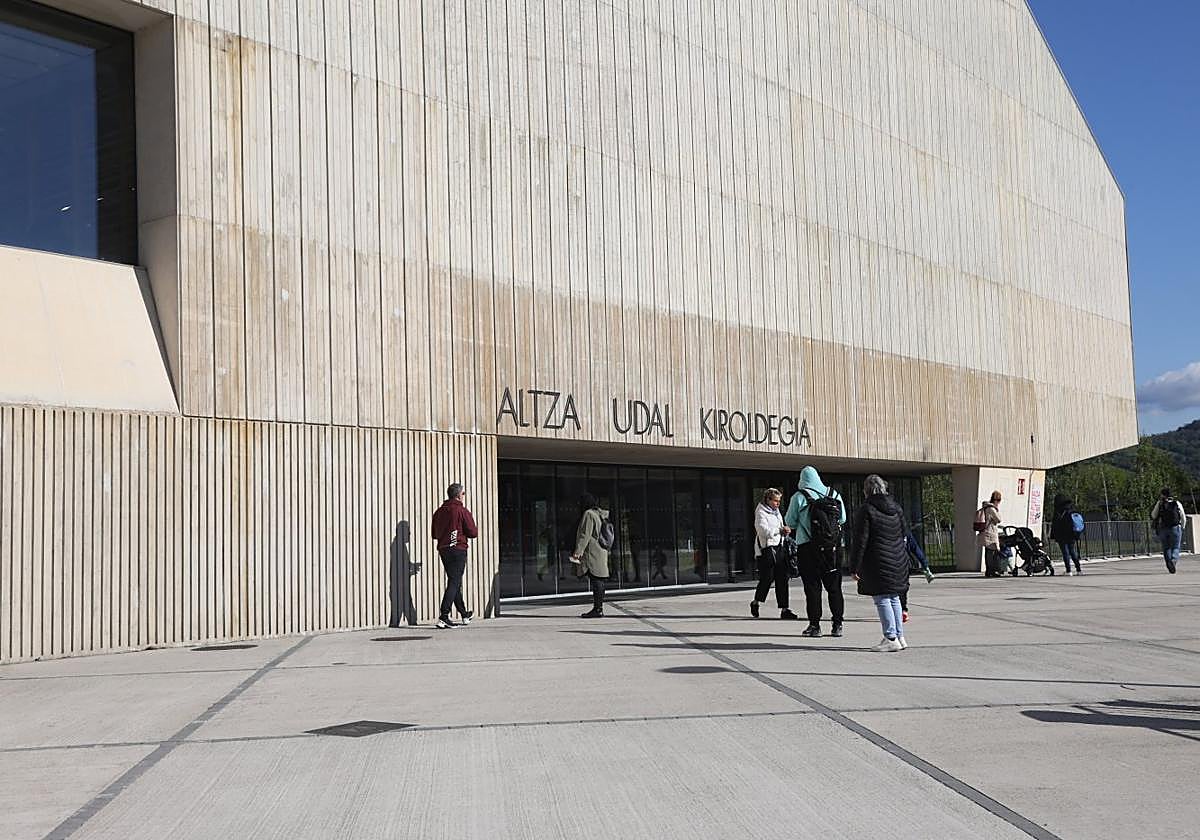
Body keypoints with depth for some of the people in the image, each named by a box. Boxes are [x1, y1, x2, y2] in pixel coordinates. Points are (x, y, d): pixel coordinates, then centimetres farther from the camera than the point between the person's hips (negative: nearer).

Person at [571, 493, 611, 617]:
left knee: (595, 580, -11)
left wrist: (578, 551, -18)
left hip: (592, 552, -10)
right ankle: (599, 608, 12)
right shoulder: (599, 514, 19)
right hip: (600, 551, 10)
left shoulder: (589, 514, -10)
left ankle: (598, 609, -13)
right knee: (598, 581, 10)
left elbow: (585, 535, -16)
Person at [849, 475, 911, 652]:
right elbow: (904, 533, 16)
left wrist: (855, 567, -9)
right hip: (898, 560, 7)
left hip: (878, 562, -7)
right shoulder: (897, 508, 9)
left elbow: (860, 541, -13)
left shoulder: (866, 511, -12)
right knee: (894, 598, 14)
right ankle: (899, 637, 17)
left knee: (882, 600, -3)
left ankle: (891, 638, -5)